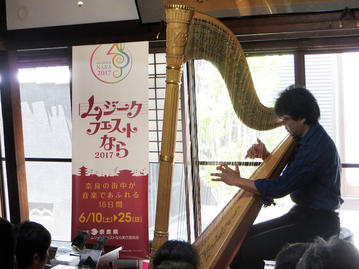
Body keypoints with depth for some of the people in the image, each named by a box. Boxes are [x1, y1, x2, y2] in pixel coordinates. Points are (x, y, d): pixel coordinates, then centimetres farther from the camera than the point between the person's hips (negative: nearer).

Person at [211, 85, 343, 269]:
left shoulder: (318, 146, -21)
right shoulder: (307, 139, 9)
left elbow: (281, 187, -24)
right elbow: (286, 172, 20)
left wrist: (237, 181, -14)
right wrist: (266, 156, 1)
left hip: (317, 225, -10)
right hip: (301, 214, 10)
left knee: (244, 252, -19)